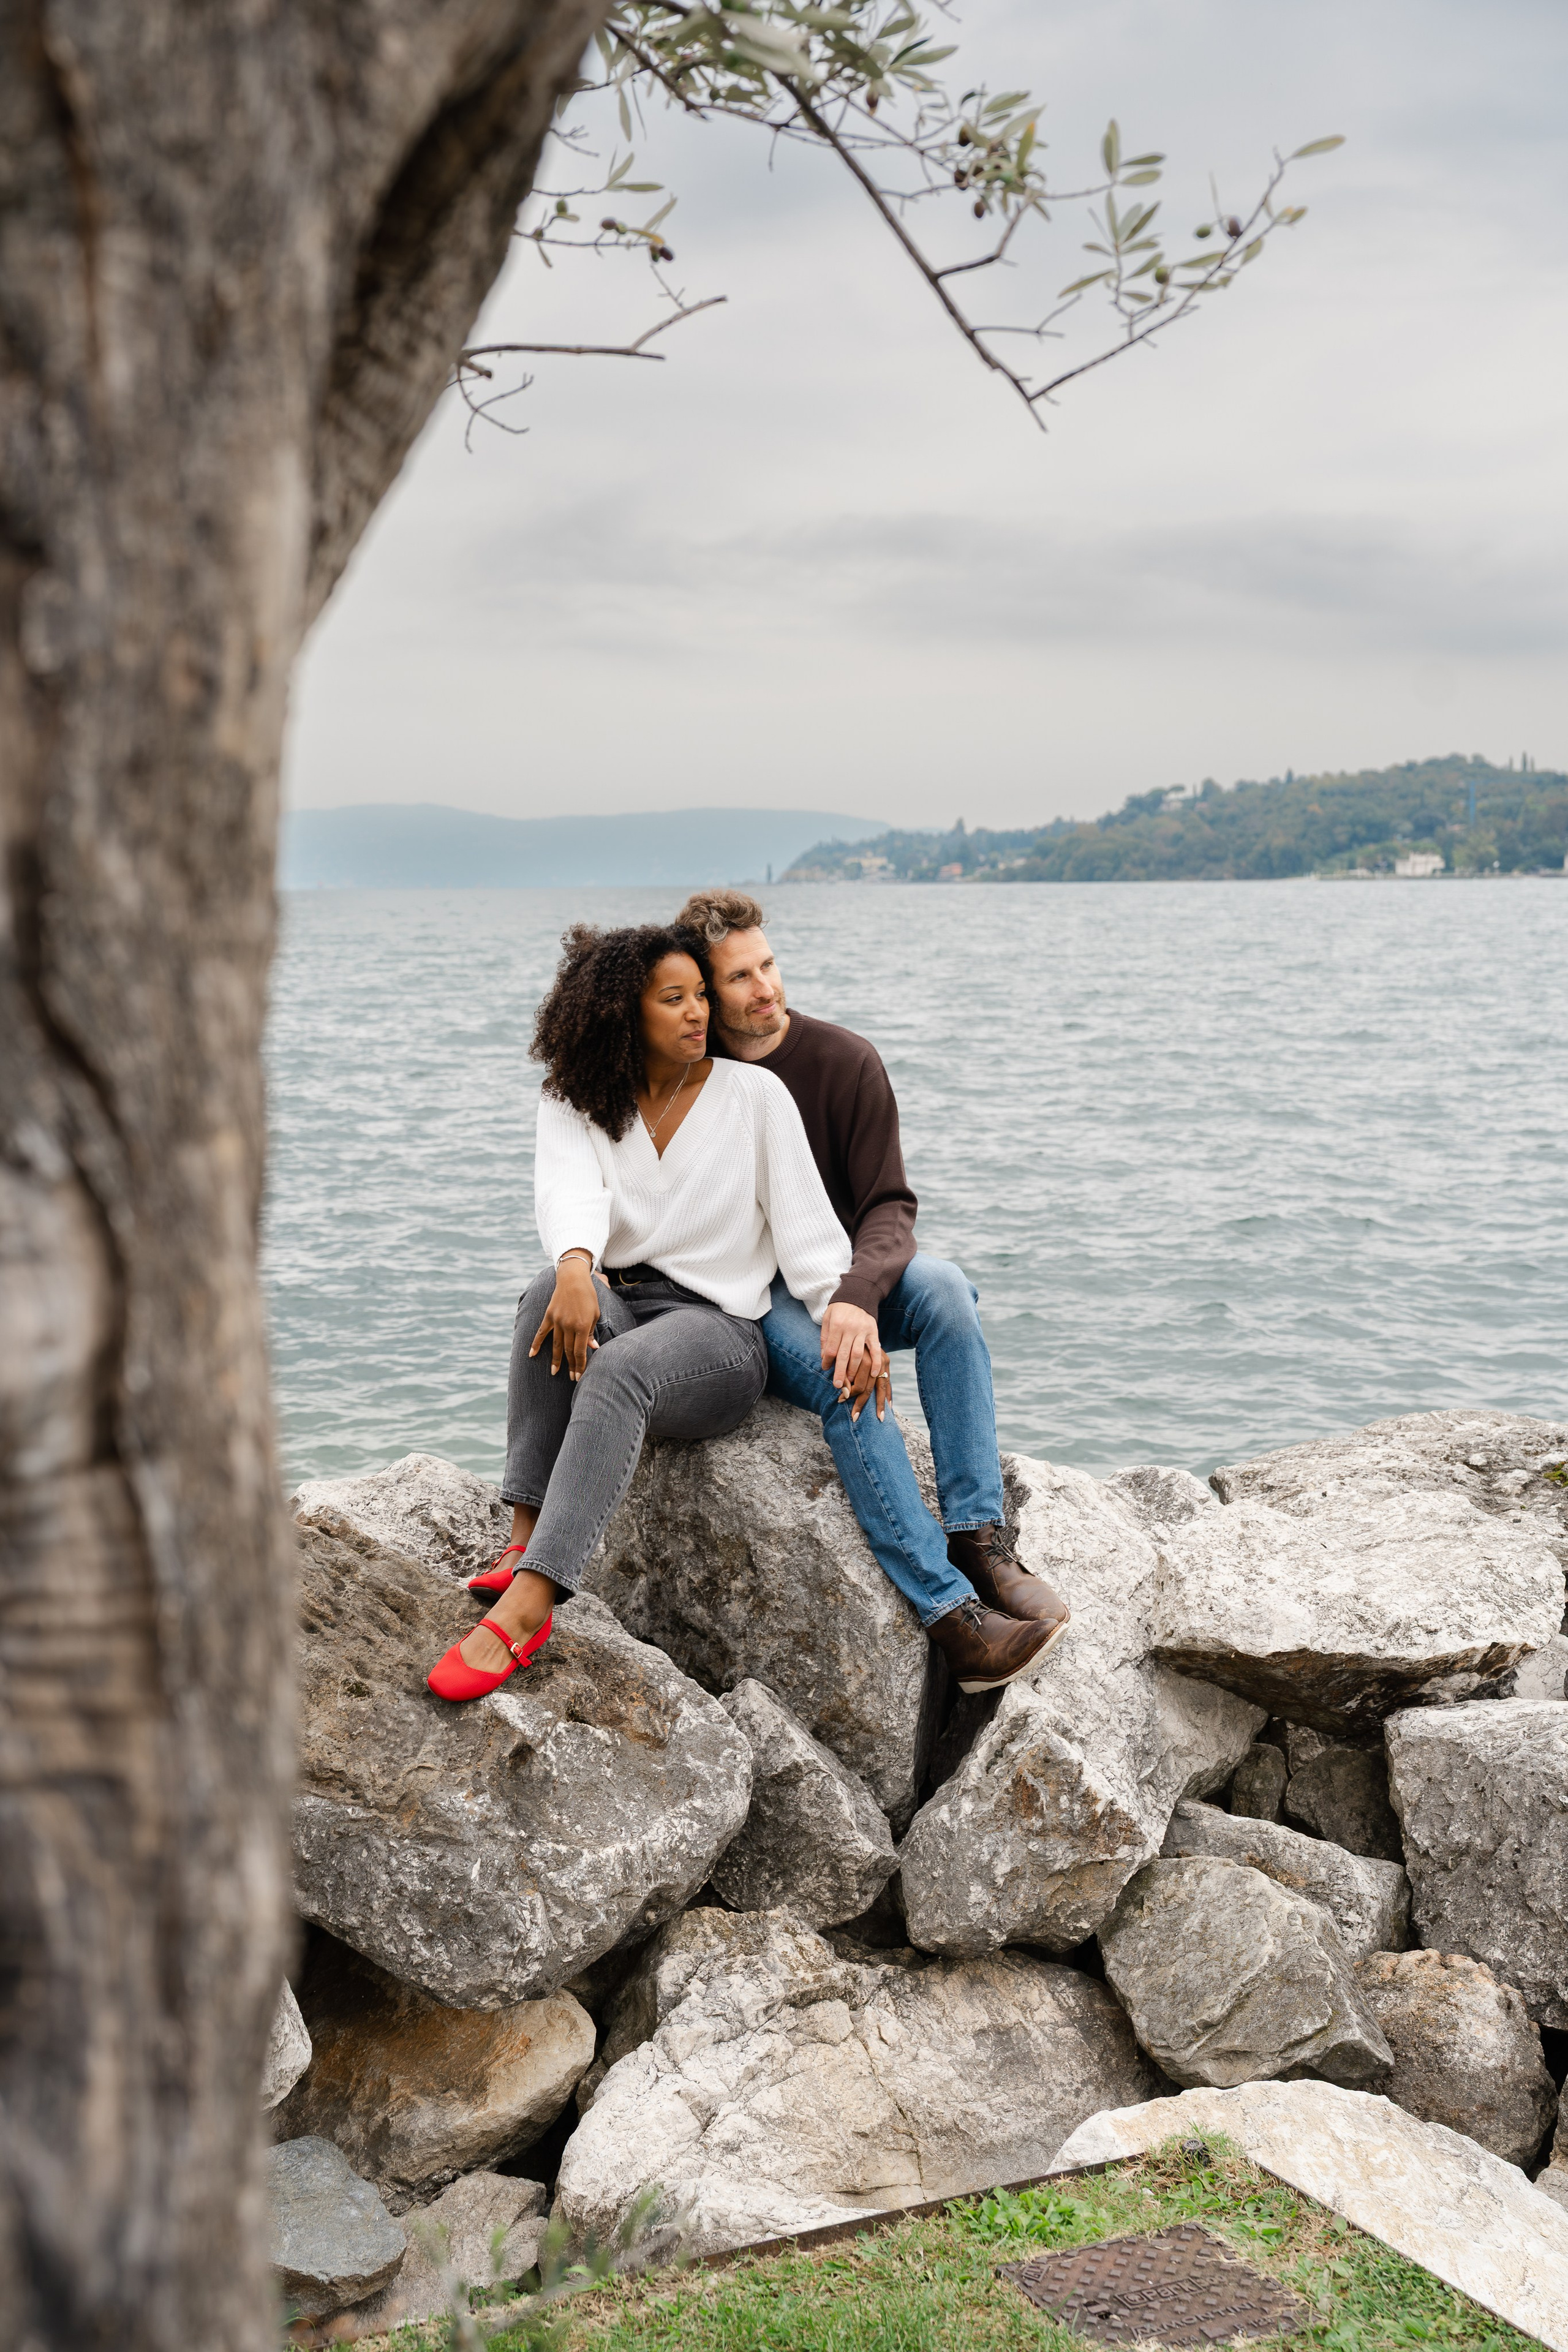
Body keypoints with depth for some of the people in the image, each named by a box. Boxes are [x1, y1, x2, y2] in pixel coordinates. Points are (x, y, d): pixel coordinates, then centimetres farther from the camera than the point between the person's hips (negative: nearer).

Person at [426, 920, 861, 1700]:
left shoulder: (755, 1095, 4)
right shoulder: (575, 1104, 7)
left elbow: (806, 1220, -2)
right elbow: (571, 1189, -15)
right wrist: (576, 1264, -38)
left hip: (720, 1329, -2)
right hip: (616, 1310, 2)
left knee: (616, 1370, -37)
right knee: (555, 1291, -34)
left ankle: (526, 1605, -48)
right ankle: (526, 1540, -35)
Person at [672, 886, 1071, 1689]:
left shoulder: (844, 1060, -4)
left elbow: (888, 1206, -8)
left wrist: (857, 1295, -29)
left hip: (841, 1279, 2)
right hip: (748, 1303, -2)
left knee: (941, 1286, -31)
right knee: (843, 1374, -34)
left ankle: (978, 1537, -33)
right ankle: (949, 1612, -40)